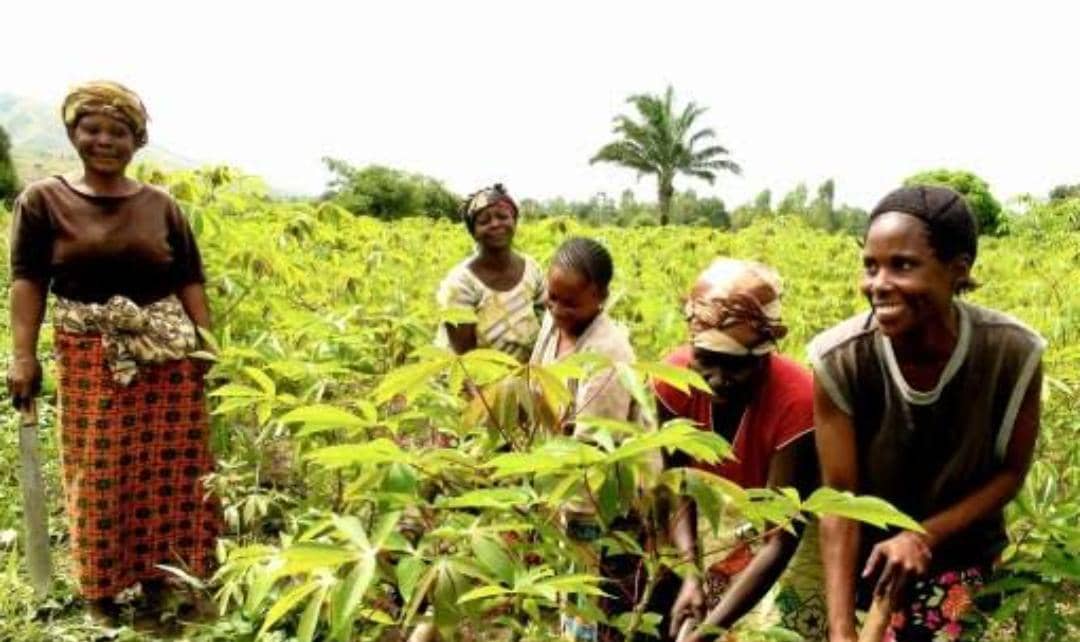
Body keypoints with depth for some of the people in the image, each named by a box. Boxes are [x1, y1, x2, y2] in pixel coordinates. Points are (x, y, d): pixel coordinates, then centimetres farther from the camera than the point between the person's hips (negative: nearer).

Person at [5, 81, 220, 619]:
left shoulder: (161, 205, 7)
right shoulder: (43, 200, 2)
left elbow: (189, 282, 7)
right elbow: (27, 282, -2)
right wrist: (23, 355, -11)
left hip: (168, 356, 2)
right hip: (89, 358, -2)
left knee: (168, 470, 6)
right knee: (99, 475, 3)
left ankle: (158, 578, 23)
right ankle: (100, 591, 19)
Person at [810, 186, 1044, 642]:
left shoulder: (1014, 353, -20)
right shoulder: (838, 360, -23)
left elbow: (1010, 473, -6)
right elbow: (839, 498, -18)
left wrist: (925, 536, -20)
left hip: (965, 556, 1)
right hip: (868, 558, 0)